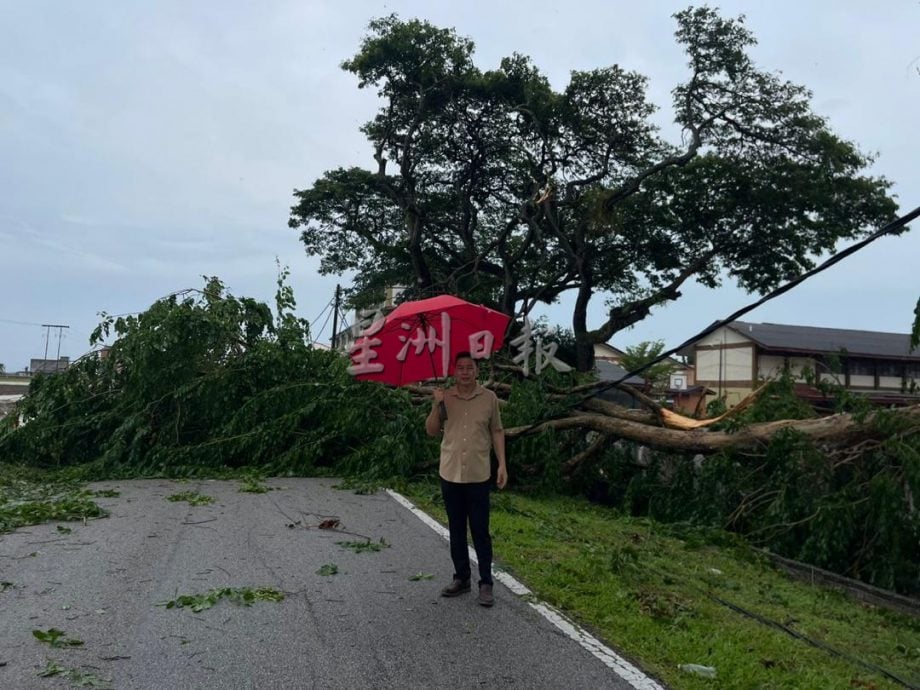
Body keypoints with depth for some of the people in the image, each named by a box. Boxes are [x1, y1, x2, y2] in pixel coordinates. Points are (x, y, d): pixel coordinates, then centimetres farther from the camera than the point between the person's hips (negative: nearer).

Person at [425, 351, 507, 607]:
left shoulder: (489, 398, -2)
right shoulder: (445, 397, 1)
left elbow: (497, 432, 5)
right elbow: (431, 431, 2)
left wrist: (502, 464, -2)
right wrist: (436, 405, -13)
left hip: (479, 475, -2)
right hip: (450, 474, 2)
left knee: (480, 531, 1)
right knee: (456, 530, 12)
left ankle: (486, 583, 10)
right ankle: (461, 578, 24)